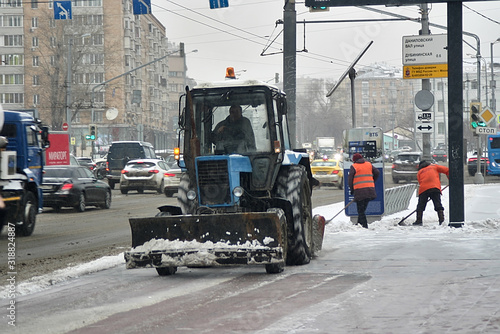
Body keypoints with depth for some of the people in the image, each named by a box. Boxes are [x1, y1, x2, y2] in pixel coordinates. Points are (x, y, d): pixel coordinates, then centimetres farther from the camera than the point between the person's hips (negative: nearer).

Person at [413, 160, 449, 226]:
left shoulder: (419, 172, 26)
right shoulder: (434, 166, 25)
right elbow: (446, 170, 16)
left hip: (423, 189, 0)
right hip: (435, 187, 0)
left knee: (421, 205, 9)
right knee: (438, 204, 1)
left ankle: (419, 221, 6)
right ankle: (441, 220, -10)